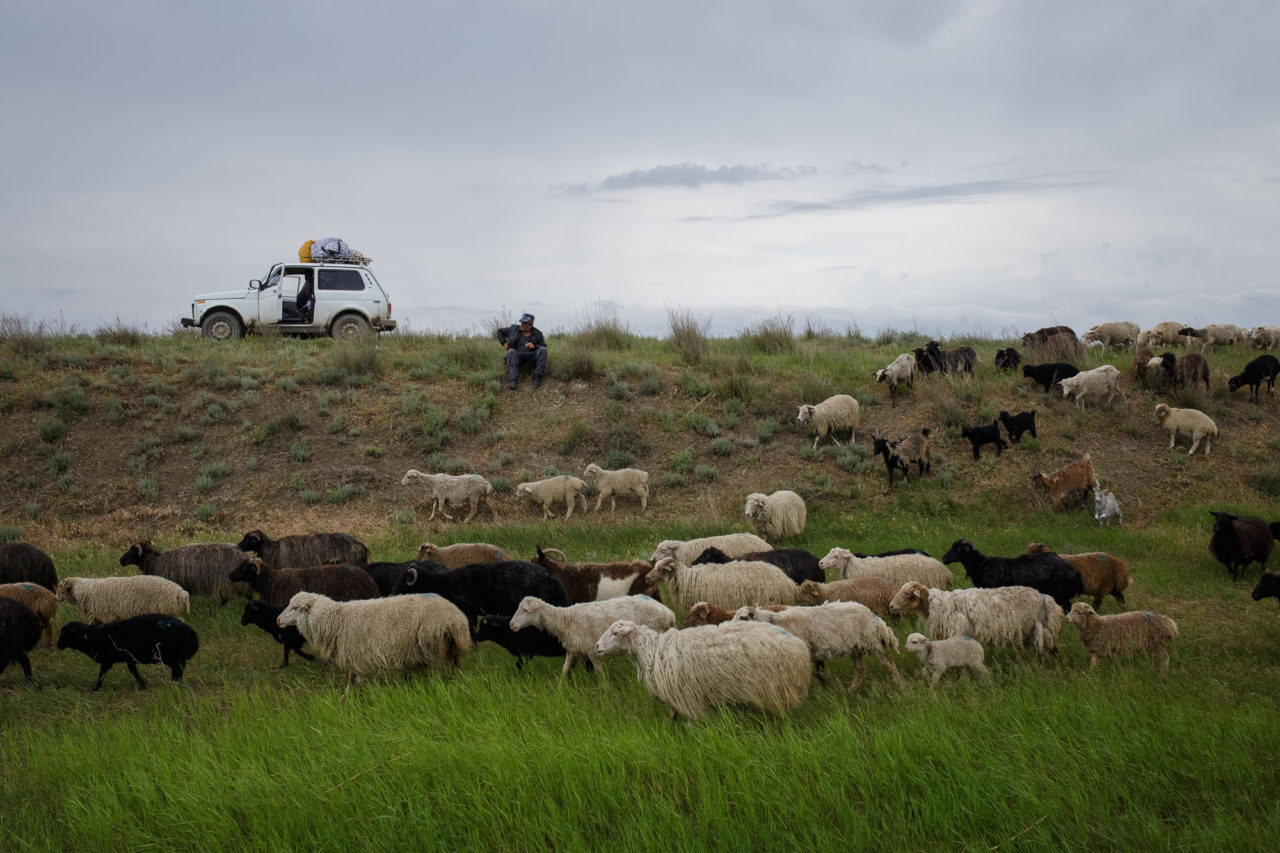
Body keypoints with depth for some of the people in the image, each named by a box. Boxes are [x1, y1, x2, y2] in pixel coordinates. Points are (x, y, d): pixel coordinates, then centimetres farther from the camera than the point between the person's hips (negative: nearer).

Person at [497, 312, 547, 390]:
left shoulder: (537, 334, 8)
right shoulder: (514, 329, 10)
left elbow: (544, 348, 5)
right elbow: (500, 331, 22)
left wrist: (534, 346, -14)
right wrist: (504, 343, 7)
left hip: (532, 357, 0)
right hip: (517, 356, 0)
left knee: (543, 350, -27)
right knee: (511, 351, -34)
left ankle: (537, 378, -29)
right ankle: (512, 380, -46)